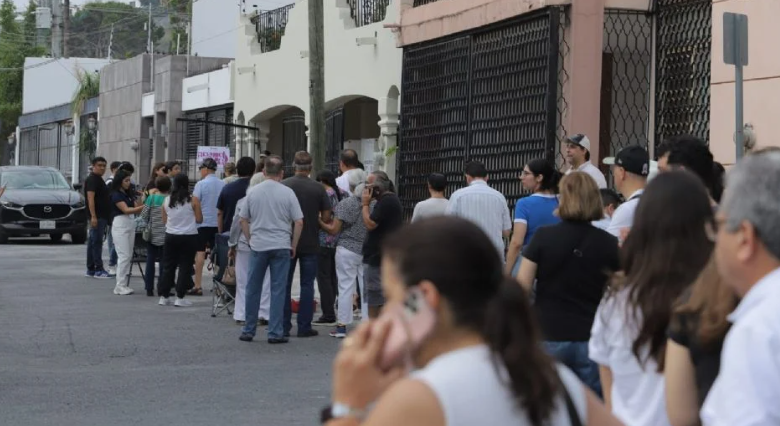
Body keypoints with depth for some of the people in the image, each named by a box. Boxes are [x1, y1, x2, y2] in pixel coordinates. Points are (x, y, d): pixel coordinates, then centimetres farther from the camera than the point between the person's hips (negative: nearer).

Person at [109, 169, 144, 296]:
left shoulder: (129, 194, 16)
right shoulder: (116, 195, -8)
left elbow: (136, 208, 9)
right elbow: (126, 209, -18)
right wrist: (143, 206, -25)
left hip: (131, 225, 8)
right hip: (120, 225, -8)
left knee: (129, 257, 7)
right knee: (124, 256, -10)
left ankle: (125, 284, 11)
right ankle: (120, 286, -8)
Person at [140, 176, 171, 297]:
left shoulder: (151, 198, -5)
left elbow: (144, 216, -2)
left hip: (152, 235, 1)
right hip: (165, 236, -1)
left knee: (150, 261, 8)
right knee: (163, 261, 6)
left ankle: (149, 289, 8)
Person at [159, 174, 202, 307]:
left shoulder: (167, 200, 2)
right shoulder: (193, 200, -8)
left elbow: (164, 220, 8)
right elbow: (199, 219, -6)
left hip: (171, 236, 3)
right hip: (189, 237, -3)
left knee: (168, 266, 11)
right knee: (185, 266, 3)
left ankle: (164, 296, 13)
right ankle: (180, 297, 1)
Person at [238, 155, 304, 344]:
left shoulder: (253, 192, 2)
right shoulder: (287, 193, -5)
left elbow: (243, 220, 7)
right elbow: (299, 222, -5)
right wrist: (293, 246, 5)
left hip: (258, 245, 2)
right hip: (281, 246, -2)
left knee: (253, 289, 11)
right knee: (278, 290, 2)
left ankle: (248, 330, 16)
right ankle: (275, 332, 2)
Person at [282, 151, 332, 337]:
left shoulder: (283, 185, -7)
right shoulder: (318, 188, -6)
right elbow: (326, 217, -5)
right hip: (310, 243, 0)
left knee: (285, 284, 10)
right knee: (307, 285, 6)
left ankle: (284, 325, 11)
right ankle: (304, 327, 4)